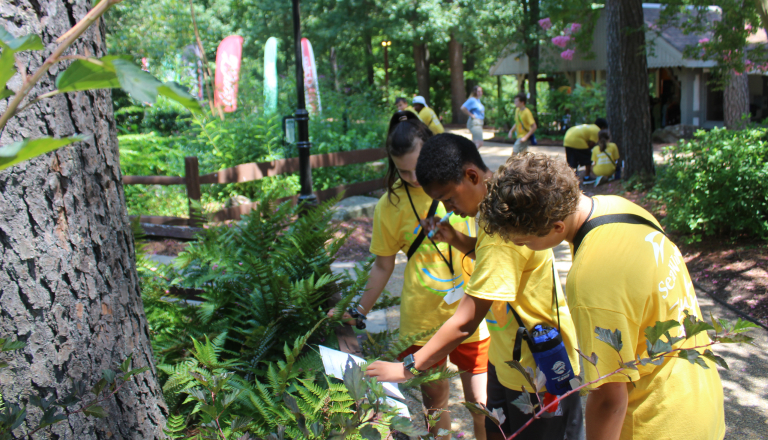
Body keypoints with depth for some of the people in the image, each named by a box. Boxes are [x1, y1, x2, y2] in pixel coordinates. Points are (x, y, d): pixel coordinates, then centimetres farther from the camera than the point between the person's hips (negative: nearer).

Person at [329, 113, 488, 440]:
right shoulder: (390, 205, -7)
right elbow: (383, 266, 4)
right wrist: (359, 312, 3)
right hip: (422, 318, 0)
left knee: (480, 401, 7)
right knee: (434, 398, 14)